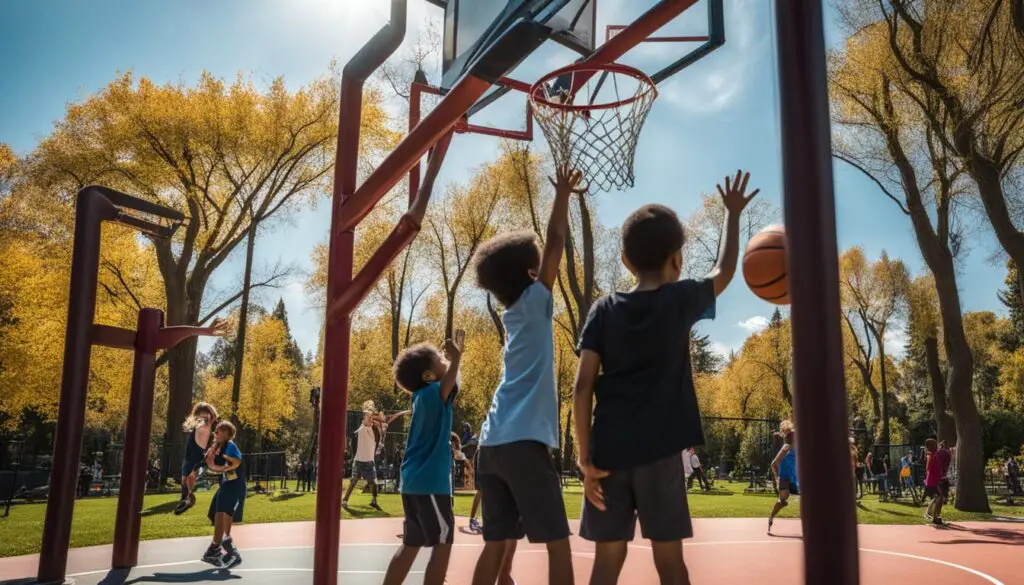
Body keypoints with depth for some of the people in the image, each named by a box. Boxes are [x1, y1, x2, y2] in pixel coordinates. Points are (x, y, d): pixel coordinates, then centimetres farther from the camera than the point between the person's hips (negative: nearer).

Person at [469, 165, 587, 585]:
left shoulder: (513, 312, 18)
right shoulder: (533, 303, -1)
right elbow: (555, 243, 1)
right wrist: (562, 195, 12)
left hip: (494, 442, 8)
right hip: (524, 441, -8)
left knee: (497, 542, 10)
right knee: (557, 543, -2)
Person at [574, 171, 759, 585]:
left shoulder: (604, 310, 5)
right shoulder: (682, 300, 2)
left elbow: (583, 387, -2)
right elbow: (724, 271, 23)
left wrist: (586, 459, 0)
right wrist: (733, 214, 34)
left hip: (608, 451, 2)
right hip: (659, 450, -2)